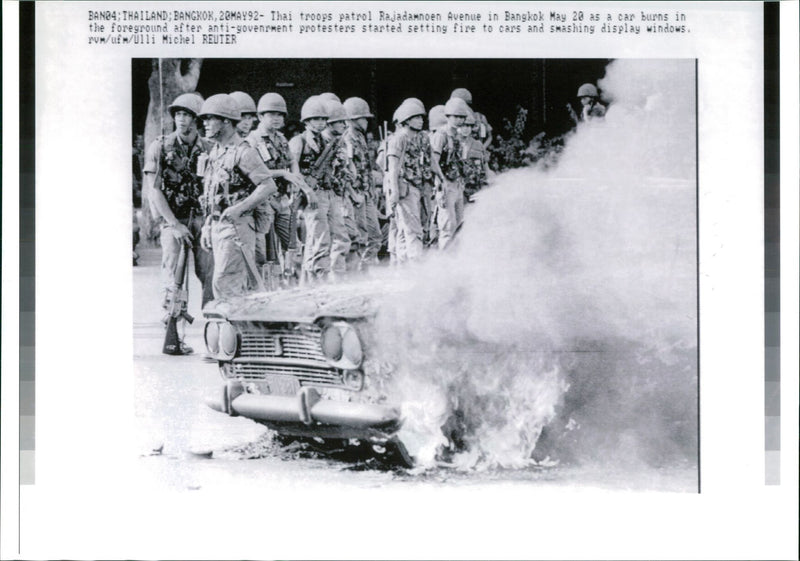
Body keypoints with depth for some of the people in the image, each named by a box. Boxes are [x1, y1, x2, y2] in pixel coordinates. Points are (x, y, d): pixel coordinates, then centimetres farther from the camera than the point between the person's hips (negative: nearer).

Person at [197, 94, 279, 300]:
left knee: (224, 283, -10)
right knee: (245, 283, 12)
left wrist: (239, 208, -22)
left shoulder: (243, 152, -13)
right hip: (217, 226, 8)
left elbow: (268, 186, -17)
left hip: (235, 226, -8)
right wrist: (207, 225, 17)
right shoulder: (215, 152, 14)